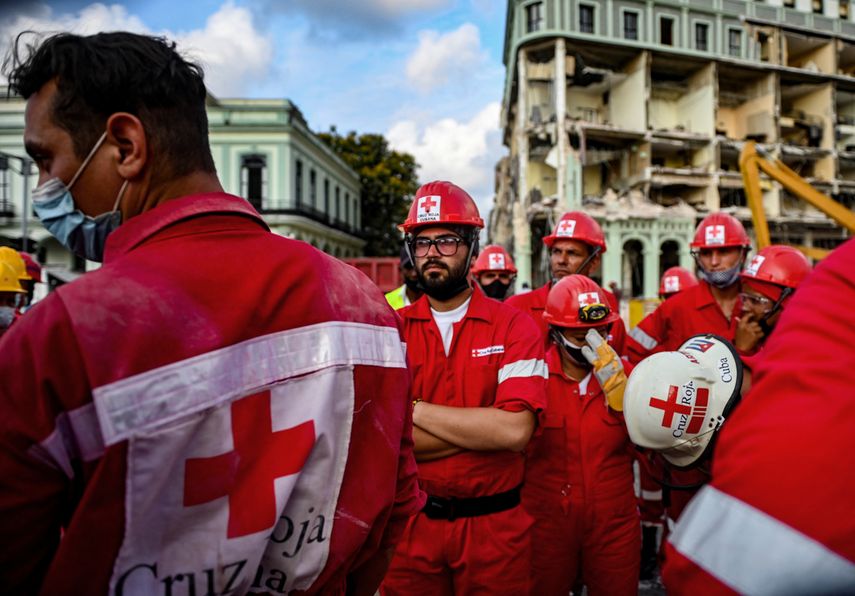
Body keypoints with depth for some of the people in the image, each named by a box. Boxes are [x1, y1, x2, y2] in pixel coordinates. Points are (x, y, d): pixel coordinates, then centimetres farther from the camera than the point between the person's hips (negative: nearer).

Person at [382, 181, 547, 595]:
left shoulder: (513, 326, -8)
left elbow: (516, 431, -21)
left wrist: (414, 409, -16)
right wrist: (485, 426, -16)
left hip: (494, 525, -1)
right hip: (412, 523, 2)